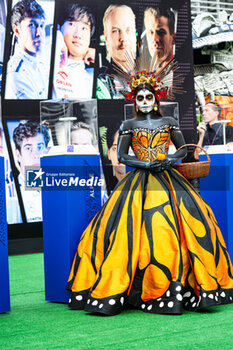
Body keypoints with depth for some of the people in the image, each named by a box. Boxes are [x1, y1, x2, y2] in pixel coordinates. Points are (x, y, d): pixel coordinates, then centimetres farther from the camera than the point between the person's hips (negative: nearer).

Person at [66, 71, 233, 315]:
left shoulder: (168, 122, 15)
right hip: (139, 182, -1)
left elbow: (183, 149, 14)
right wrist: (147, 164, -10)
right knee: (135, 231, -15)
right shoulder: (129, 125, 12)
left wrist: (169, 160, -7)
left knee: (173, 229, -14)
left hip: (167, 181, 1)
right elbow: (121, 156, 5)